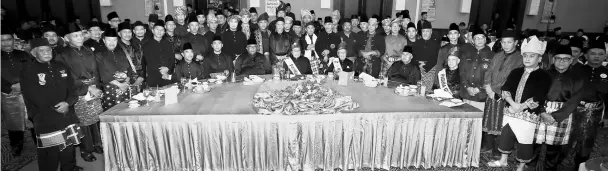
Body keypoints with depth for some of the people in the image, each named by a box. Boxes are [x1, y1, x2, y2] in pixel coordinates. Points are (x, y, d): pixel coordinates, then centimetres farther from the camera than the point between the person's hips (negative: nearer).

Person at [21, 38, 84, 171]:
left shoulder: (61, 67, 11)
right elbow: (32, 98, -9)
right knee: (50, 153, -2)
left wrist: (68, 103, -11)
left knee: (69, 148, 12)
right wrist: (55, 109, -10)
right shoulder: (28, 71, -4)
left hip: (67, 116, 5)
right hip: (46, 120, -4)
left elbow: (72, 89, 9)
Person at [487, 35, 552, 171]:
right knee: (506, 136, 13)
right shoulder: (516, 72, 9)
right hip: (510, 112, 5)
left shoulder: (543, 76, -5)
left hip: (529, 115, -4)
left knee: (525, 142, 4)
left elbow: (539, 98, -14)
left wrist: (520, 107, -18)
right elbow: (505, 89, 0)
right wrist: (513, 104, -16)